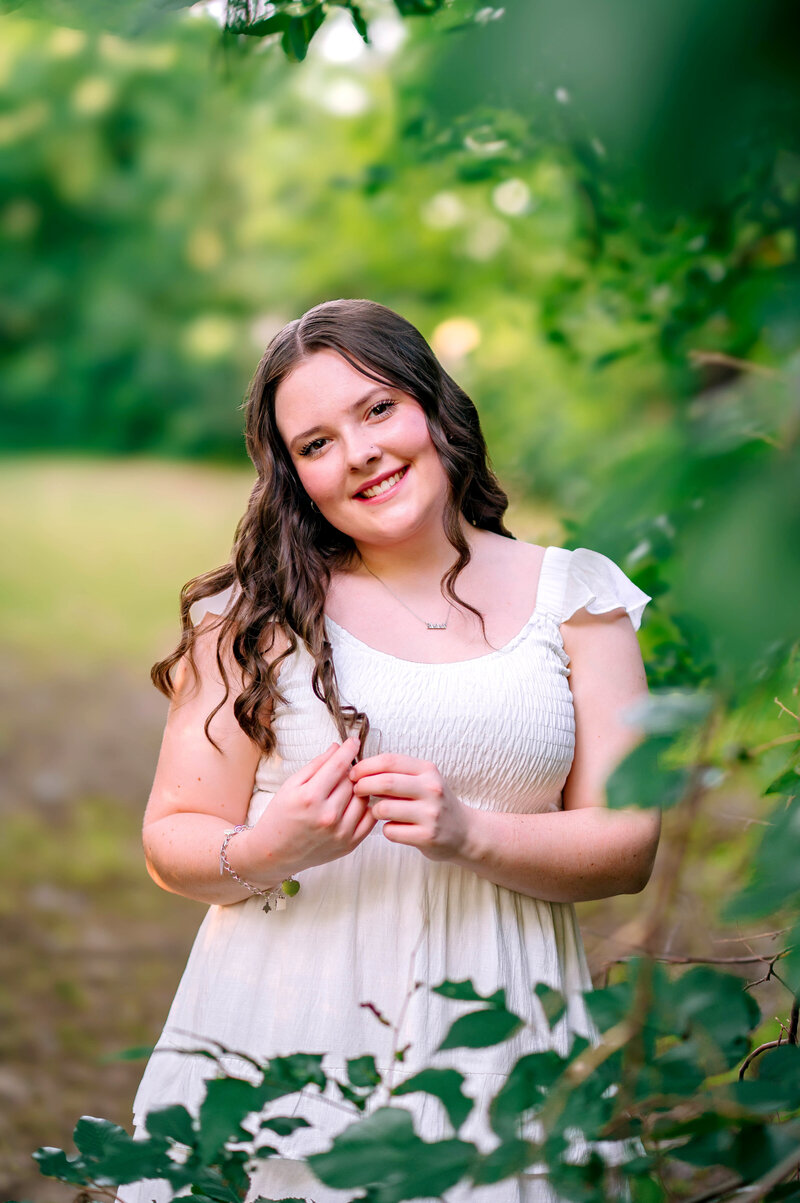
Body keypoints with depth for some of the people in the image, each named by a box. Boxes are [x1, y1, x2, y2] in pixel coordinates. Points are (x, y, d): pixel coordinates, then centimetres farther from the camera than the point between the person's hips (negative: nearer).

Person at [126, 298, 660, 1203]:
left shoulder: (574, 597, 4)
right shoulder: (258, 617, 1)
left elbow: (629, 844, 0)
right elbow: (171, 839, 1)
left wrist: (469, 834, -16)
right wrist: (265, 851, -20)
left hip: (490, 1029, 1)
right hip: (284, 1021, 0)